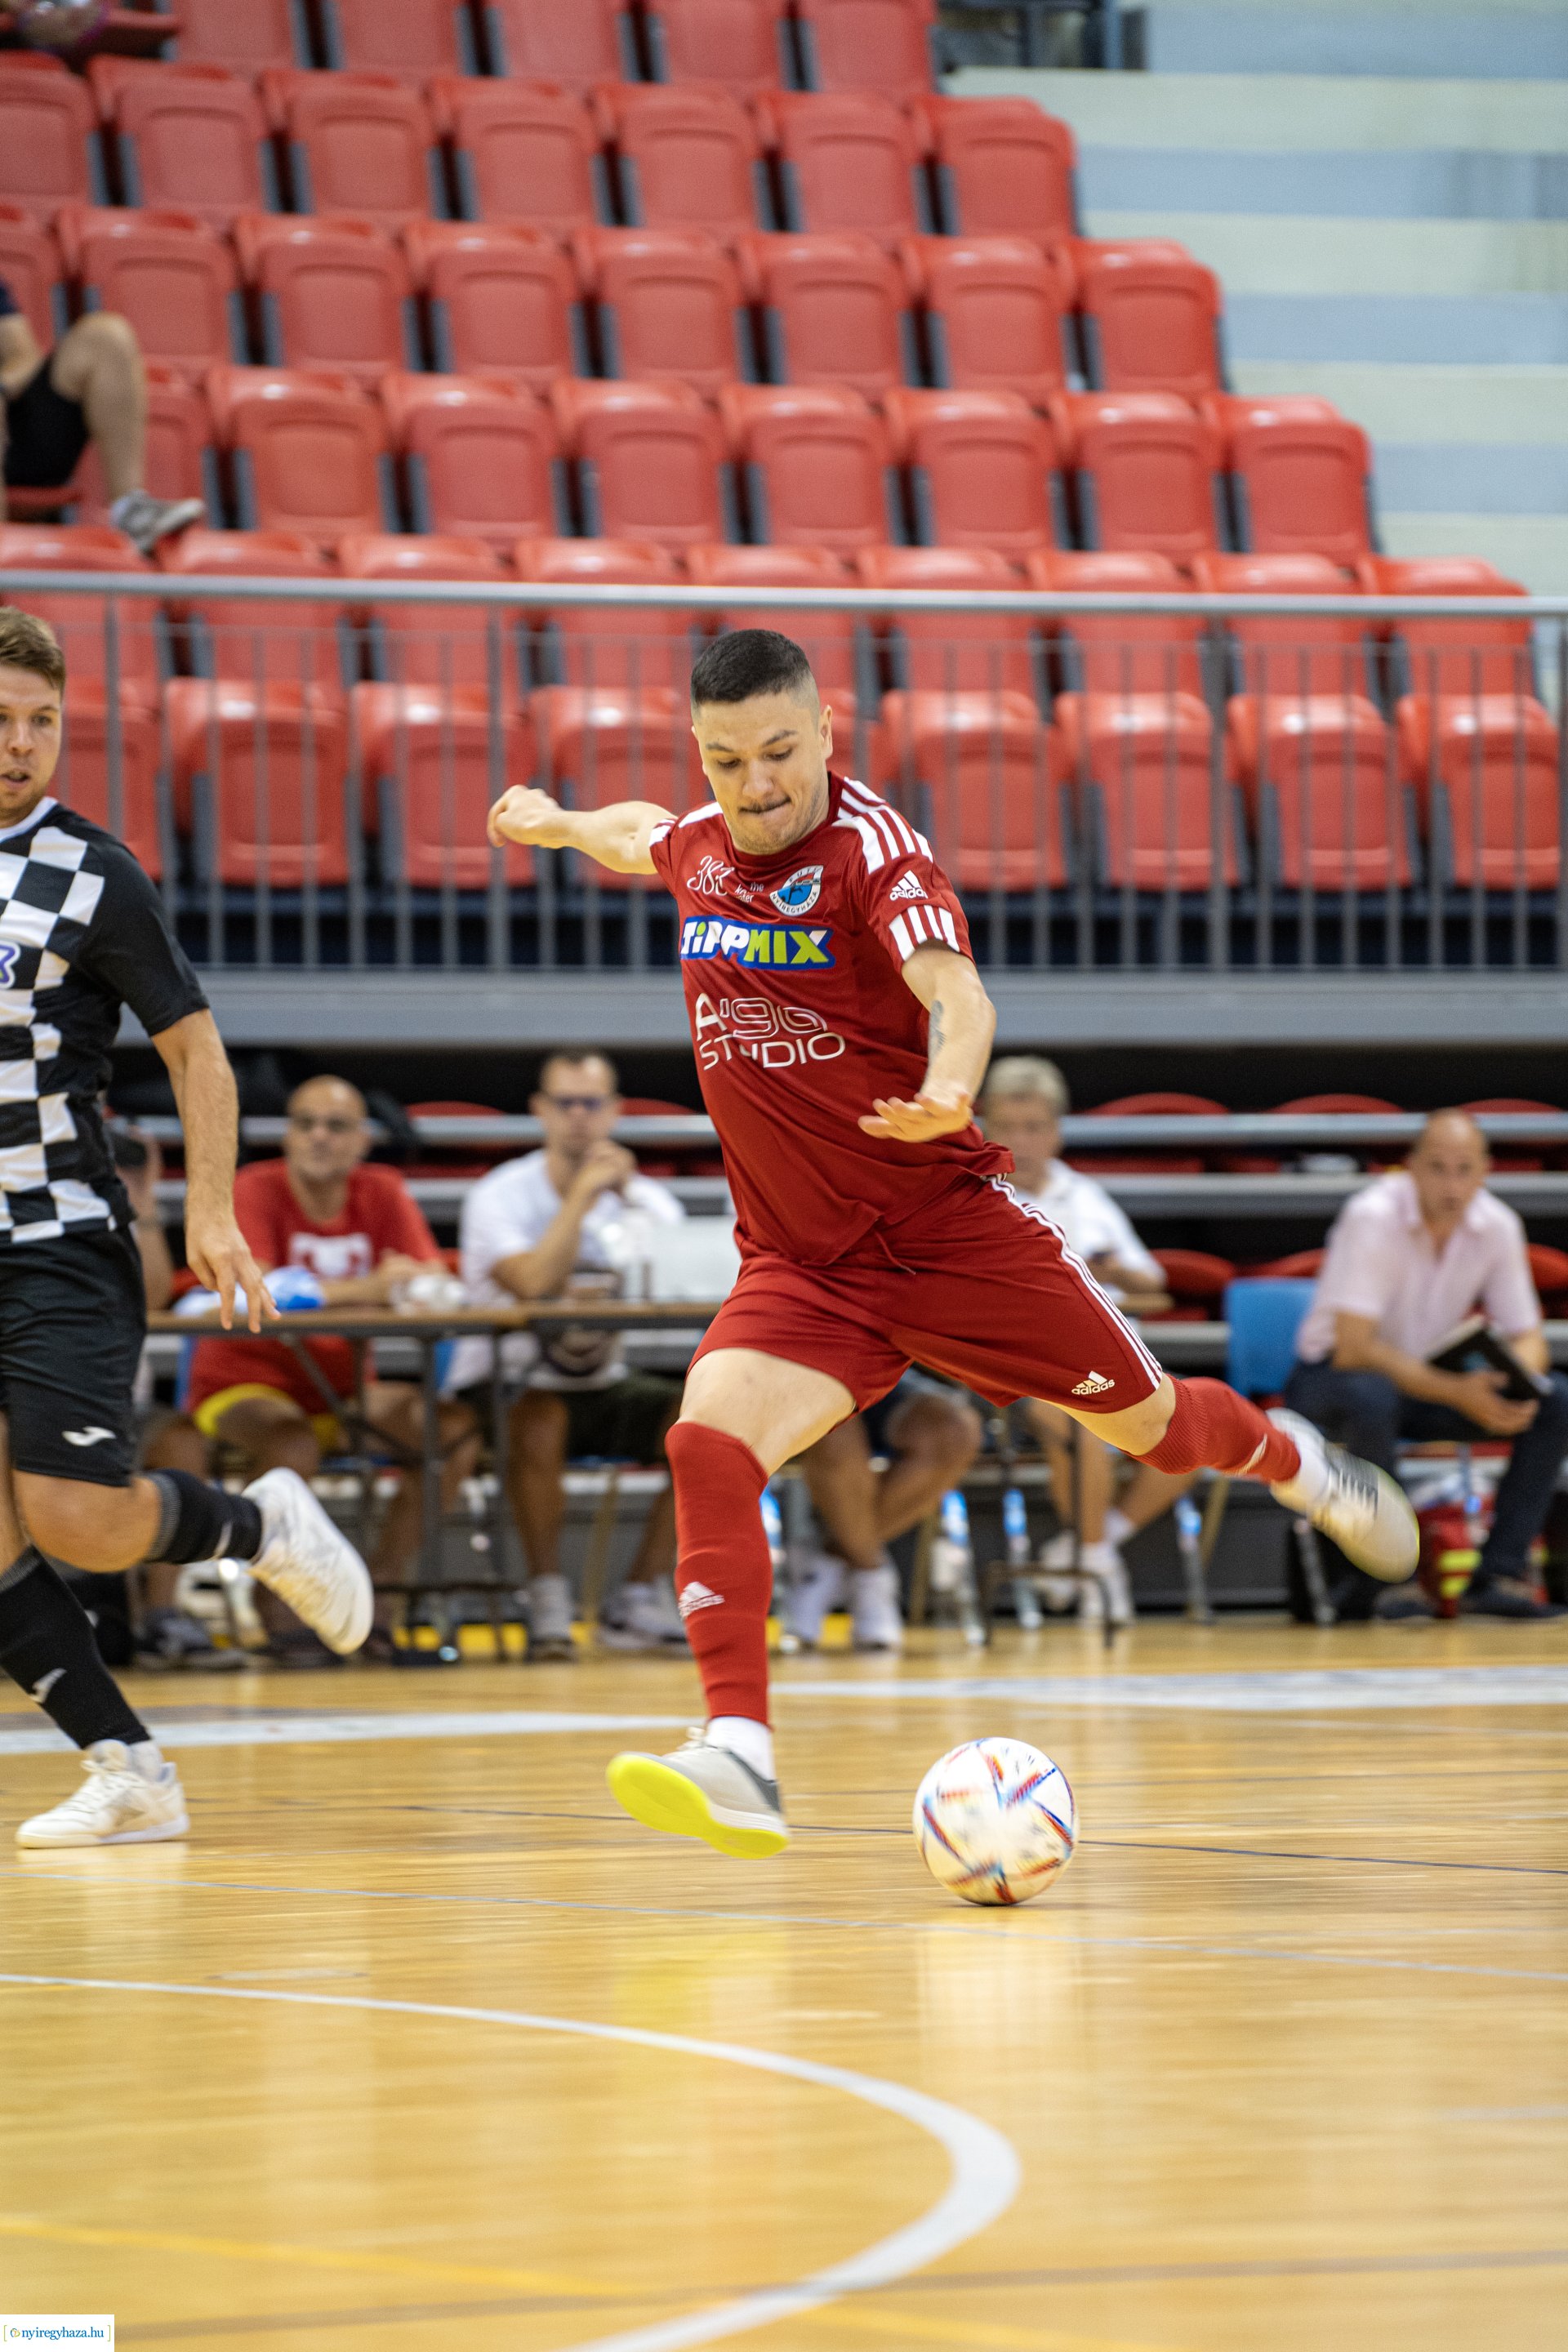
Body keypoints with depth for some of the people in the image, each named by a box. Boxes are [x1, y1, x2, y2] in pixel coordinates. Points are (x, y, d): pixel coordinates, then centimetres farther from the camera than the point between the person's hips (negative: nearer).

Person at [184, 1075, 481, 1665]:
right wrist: (366, 1289, -39)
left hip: (341, 1388, 5)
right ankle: (275, 1611, -15)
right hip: (244, 1383, -5)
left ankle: (376, 1610, -9)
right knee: (294, 1447, -37)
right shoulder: (256, 1190, -13)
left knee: (457, 1429, -16)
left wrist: (409, 1285, -37)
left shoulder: (383, 1192, 0)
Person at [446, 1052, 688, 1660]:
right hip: (507, 1385, -5)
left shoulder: (646, 1199, 3)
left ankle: (638, 1601, -10)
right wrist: (583, 1193, -24)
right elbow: (533, 1283, -31)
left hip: (605, 1386, 5)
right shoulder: (500, 1196, -11)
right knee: (539, 1420, -39)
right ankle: (547, 1600, -25)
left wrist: (629, 1194, -22)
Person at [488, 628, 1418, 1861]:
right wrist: (560, 823, 39)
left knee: (1147, 1422, 11)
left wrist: (951, 1086, -57)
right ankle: (739, 1758, -30)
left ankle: (1295, 1460, 47)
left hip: (950, 1231, -4)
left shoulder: (869, 845, -19)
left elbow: (953, 987, -38)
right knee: (708, 1444, -23)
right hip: (800, 1270, 4)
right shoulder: (699, 846, 2)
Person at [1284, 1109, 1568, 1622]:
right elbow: (1353, 1347, -30)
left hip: (1428, 1379, 6)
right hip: (1331, 1377, -6)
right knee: (1372, 1396, -42)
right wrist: (1457, 1392, -39)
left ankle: (1500, 1575, -17)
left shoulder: (1498, 1226, -7)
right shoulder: (1373, 1218, -24)